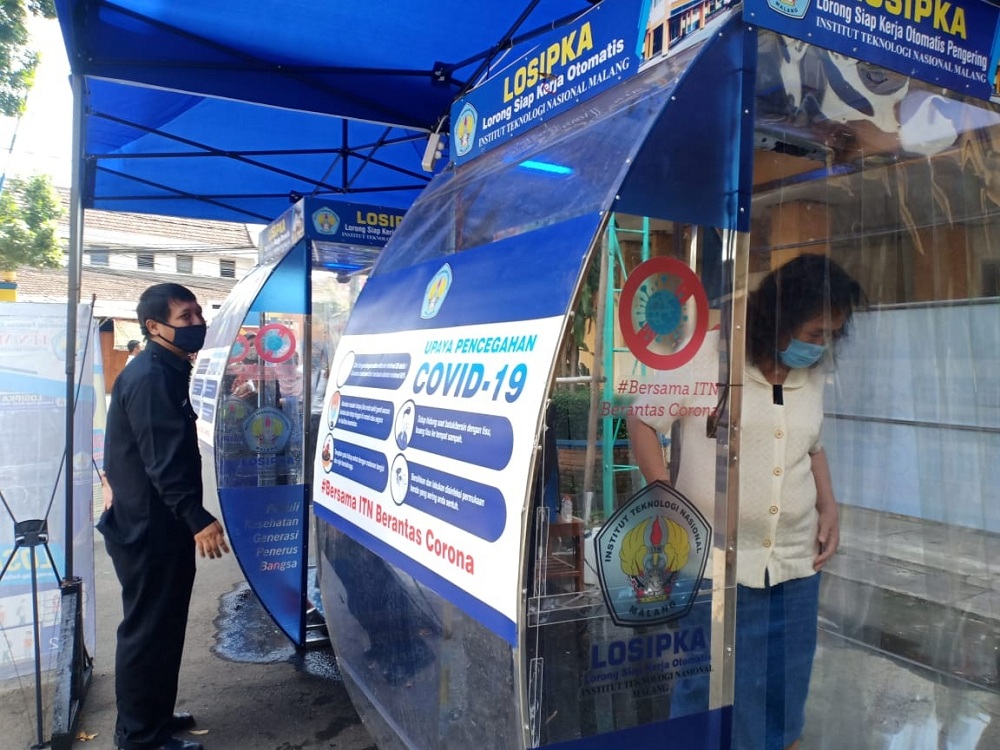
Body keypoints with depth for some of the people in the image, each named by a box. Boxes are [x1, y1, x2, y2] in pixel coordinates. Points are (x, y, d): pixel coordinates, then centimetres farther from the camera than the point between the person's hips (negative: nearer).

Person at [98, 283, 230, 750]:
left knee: (162, 627, 20)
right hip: (148, 529, -10)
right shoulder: (150, 377, -20)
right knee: (148, 631, 2)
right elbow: (164, 460, -27)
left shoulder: (165, 371, 13)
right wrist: (198, 520, -31)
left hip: (158, 524, 10)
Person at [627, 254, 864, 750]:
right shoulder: (706, 355, -10)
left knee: (786, 702, 18)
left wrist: (828, 507, 7)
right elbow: (642, 424, -4)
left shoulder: (813, 374, 7)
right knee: (711, 699, 8)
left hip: (797, 565, 5)